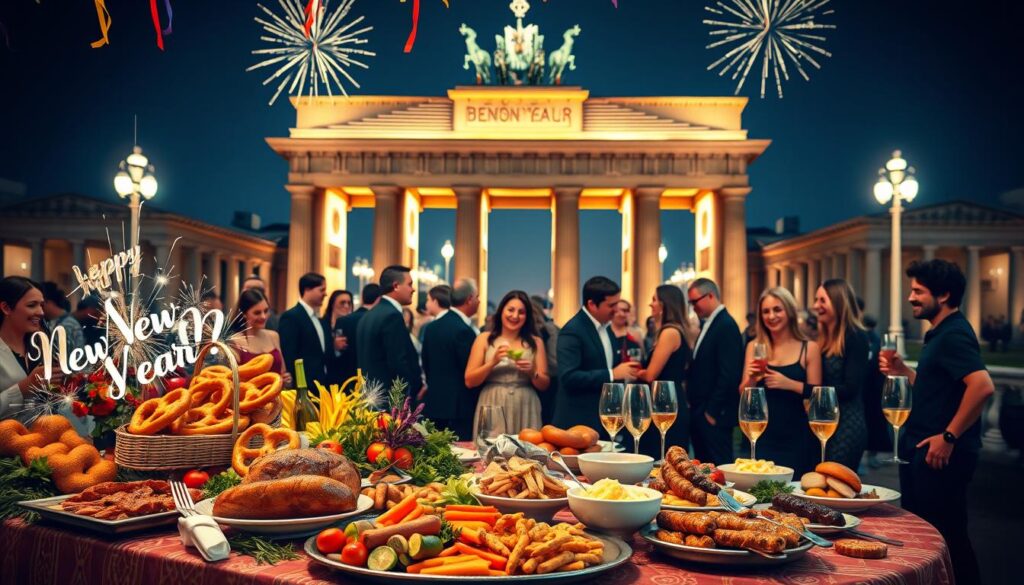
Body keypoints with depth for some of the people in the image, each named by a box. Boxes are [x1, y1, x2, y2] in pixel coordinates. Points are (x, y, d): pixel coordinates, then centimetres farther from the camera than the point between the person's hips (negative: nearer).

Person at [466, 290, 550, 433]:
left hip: (525, 410, 1)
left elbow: (544, 385, 9)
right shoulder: (484, 339, 4)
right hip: (492, 409, -1)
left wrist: (532, 372, -10)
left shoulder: (535, 342, 7)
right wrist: (492, 362, -13)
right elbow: (469, 381, 0)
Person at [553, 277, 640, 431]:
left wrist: (623, 371, 3)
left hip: (603, 418, 8)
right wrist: (612, 374, -24)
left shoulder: (603, 326, 10)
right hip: (579, 421, -8)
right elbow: (568, 377, -25)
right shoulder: (572, 331, -17)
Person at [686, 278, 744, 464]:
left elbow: (729, 374, -20)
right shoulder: (709, 324, 16)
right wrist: (694, 406, 12)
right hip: (700, 413, 9)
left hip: (714, 415, -9)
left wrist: (712, 411, -16)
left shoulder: (726, 325, -14)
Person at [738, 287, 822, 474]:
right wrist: (751, 380, -14)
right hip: (764, 437, 2)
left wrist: (789, 384, -18)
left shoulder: (809, 348, -2)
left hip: (798, 438, -2)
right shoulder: (754, 347, 4)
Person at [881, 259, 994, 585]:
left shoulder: (954, 335, -16)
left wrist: (949, 437, -25)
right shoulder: (940, 334, 14)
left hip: (940, 454, -10)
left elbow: (983, 386, -30)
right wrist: (902, 371, 6)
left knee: (946, 535, -2)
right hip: (922, 449, 10)